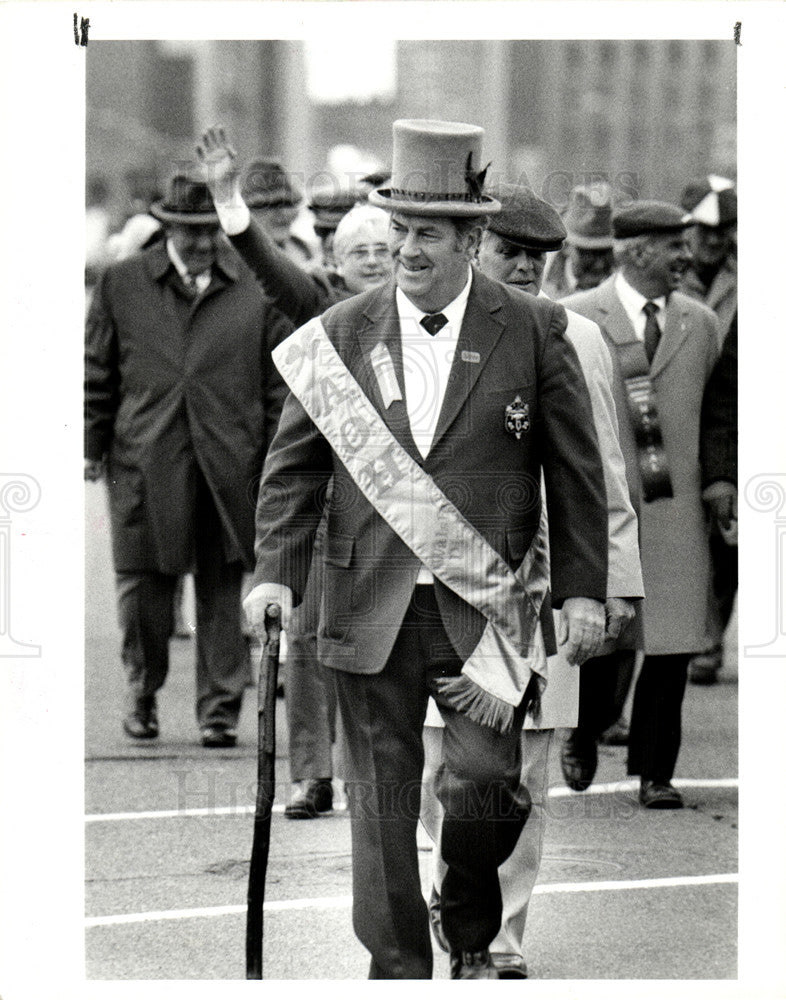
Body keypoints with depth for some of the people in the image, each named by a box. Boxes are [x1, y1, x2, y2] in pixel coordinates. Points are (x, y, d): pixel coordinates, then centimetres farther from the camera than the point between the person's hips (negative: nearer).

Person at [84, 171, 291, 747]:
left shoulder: (257, 287, 5)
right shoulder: (122, 284, 7)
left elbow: (278, 381, 7)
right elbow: (98, 375, 11)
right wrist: (92, 447, 7)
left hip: (229, 464, 0)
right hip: (144, 462, 0)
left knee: (223, 591, 1)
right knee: (143, 586, 4)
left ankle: (221, 706, 9)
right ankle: (143, 693, 25)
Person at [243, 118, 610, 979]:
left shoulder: (532, 333, 1)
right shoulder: (341, 335, 5)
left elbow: (575, 472, 6)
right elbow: (294, 464, 9)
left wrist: (582, 589, 2)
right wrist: (274, 573, -3)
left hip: (484, 603, -2)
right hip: (372, 607, 2)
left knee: (483, 781, -11)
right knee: (381, 799, 4)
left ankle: (472, 934, 16)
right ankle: (398, 971, 15)